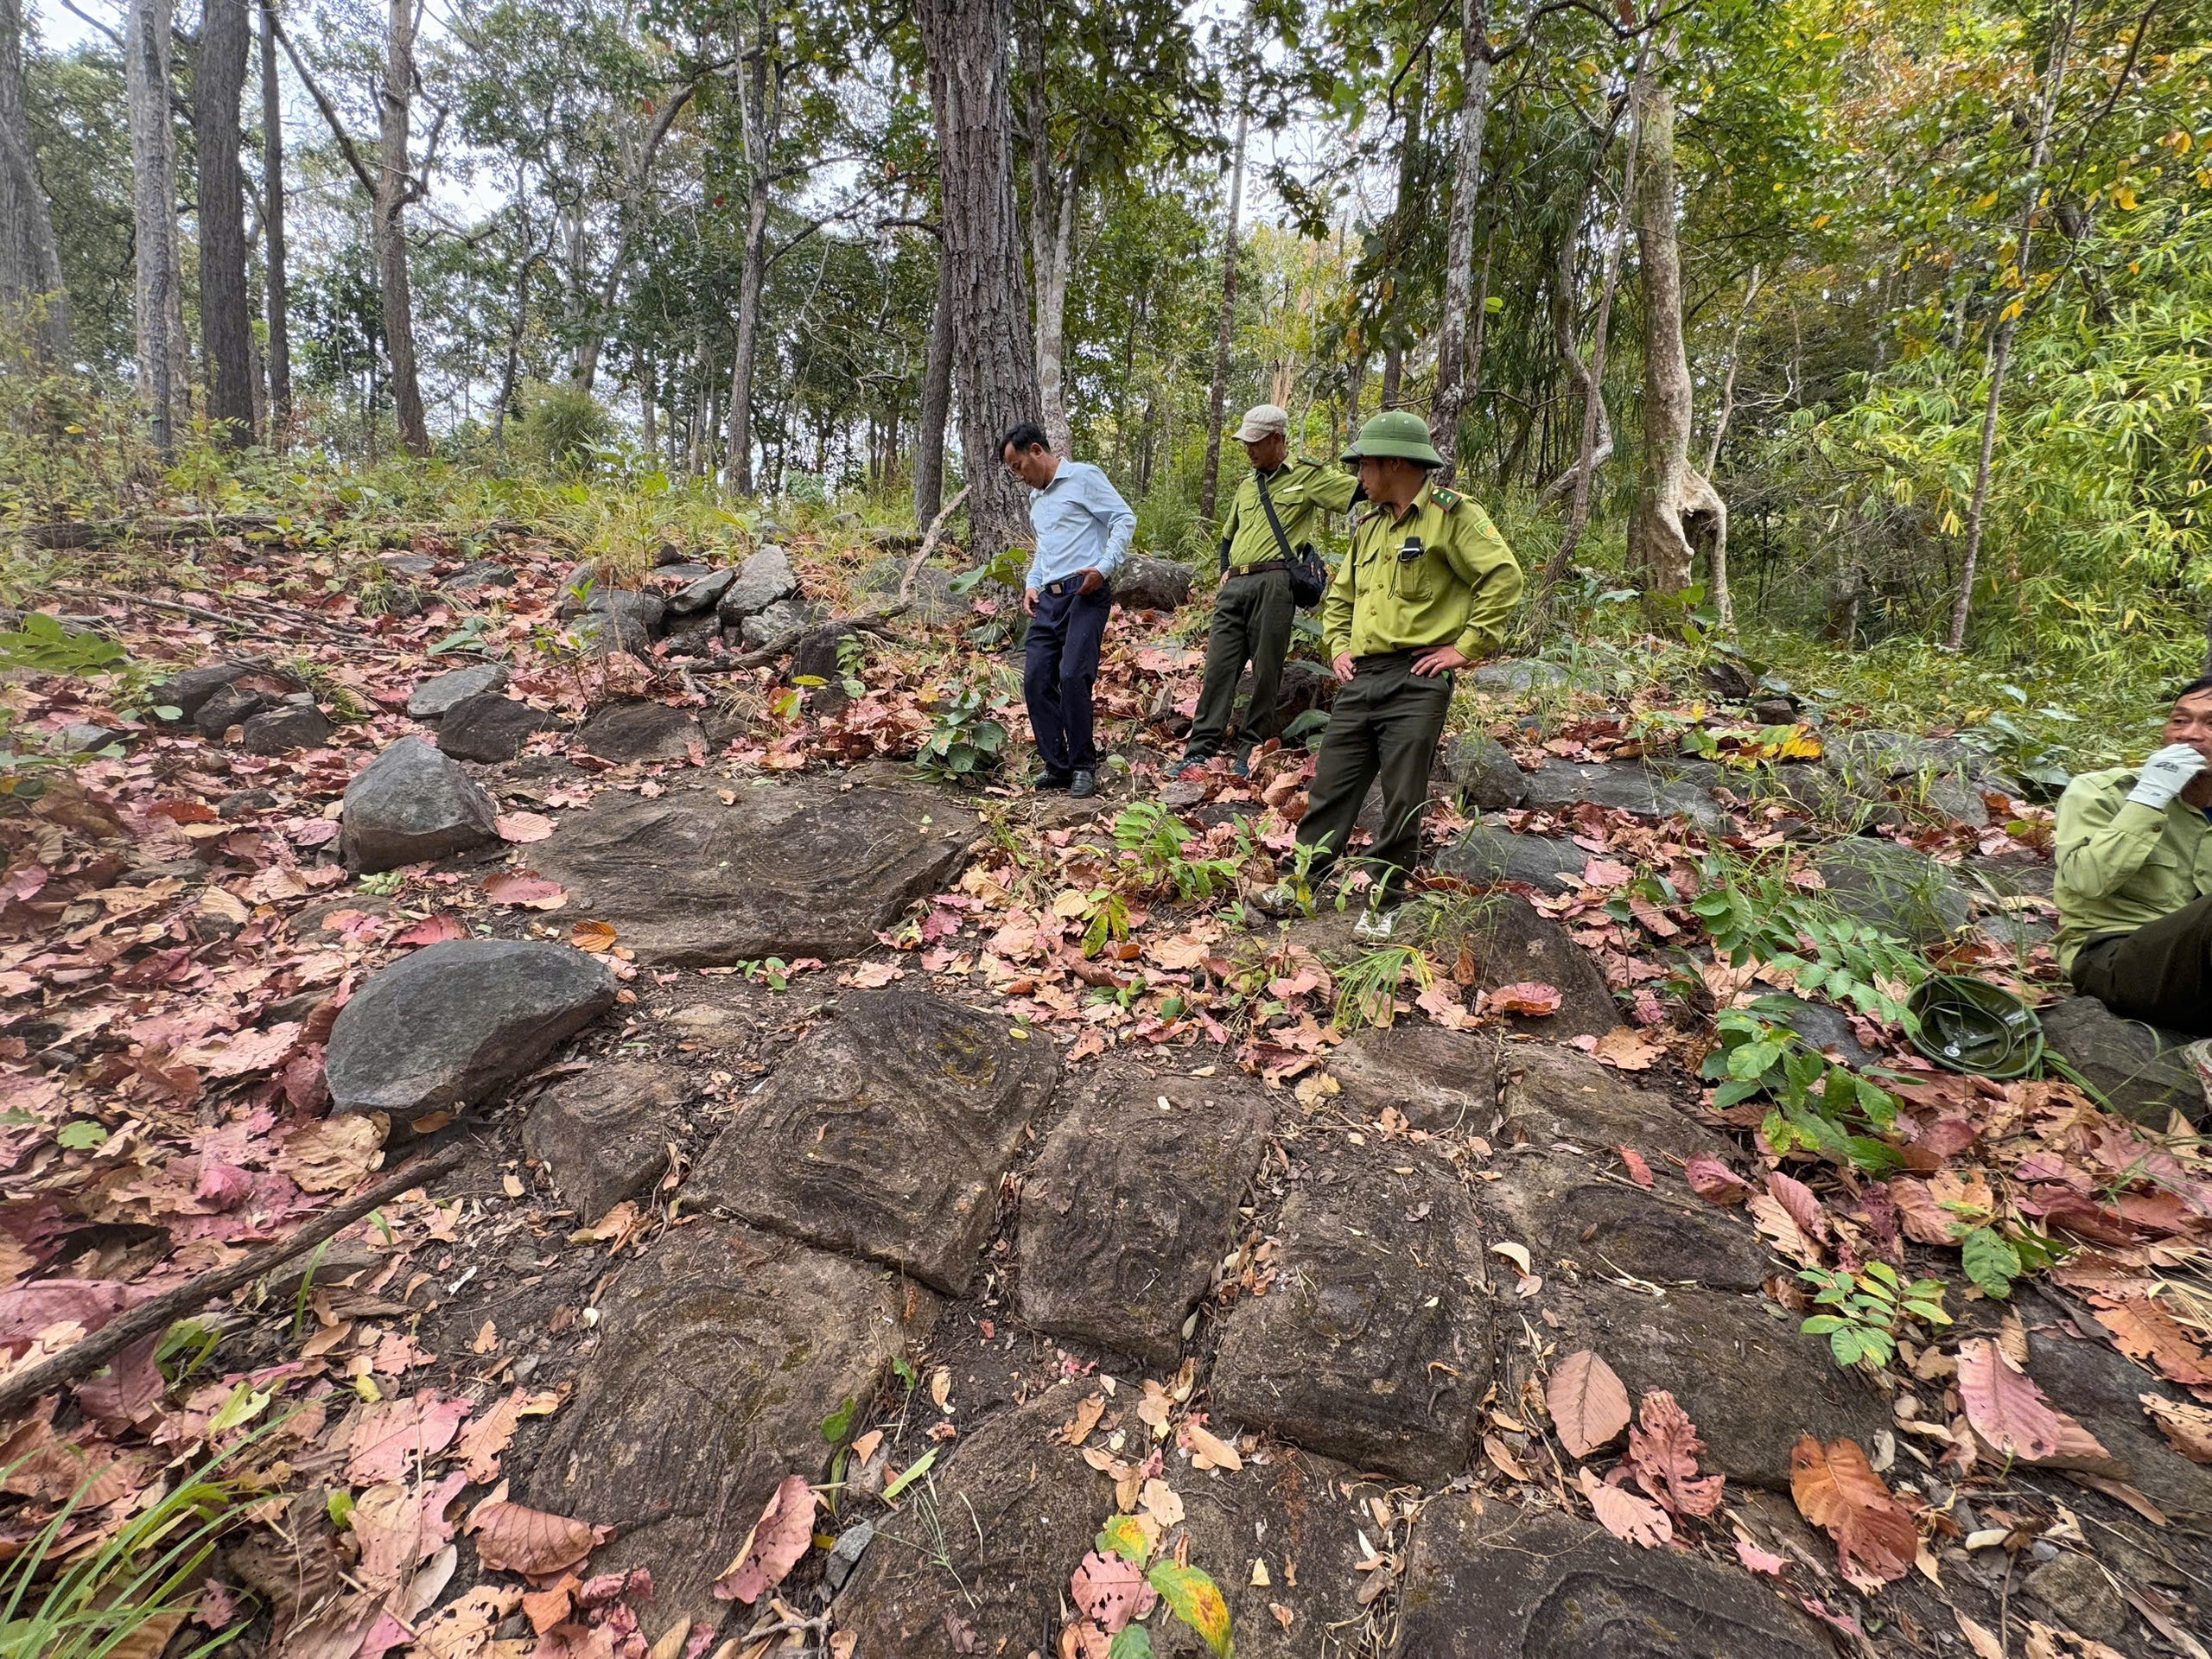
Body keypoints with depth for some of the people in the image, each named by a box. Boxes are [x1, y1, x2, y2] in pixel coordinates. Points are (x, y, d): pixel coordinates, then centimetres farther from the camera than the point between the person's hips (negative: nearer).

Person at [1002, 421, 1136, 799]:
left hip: (1085, 592, -8)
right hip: (1049, 598, 8)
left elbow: (1125, 520, -6)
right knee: (1036, 680, -1)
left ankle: (1084, 765, -4)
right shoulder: (1037, 497, 24)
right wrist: (1032, 583, 17)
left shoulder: (1083, 476, 0)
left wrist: (1105, 567, -17)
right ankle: (1057, 766, 7)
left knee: (1072, 676, -18)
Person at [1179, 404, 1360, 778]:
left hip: (1274, 583, -5)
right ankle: (1200, 750, -3)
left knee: (1266, 672, -3)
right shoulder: (1247, 486, 26)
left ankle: (1249, 752, 3)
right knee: (1219, 667, -3)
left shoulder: (1308, 476, 7)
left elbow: (1362, 490, 0)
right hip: (1235, 587, 6)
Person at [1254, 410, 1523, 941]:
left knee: (1403, 801, -1)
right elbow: (1340, 594, 29)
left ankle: (1383, 906, 12)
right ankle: (1297, 886, 15)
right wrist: (1338, 646, 14)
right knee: (1331, 787, 7)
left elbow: (1503, 577, -13)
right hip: (1361, 679, 7)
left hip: (1417, 681, -6)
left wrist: (1467, 646, -13)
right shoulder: (1368, 525, 19)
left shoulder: (1451, 514, -5)